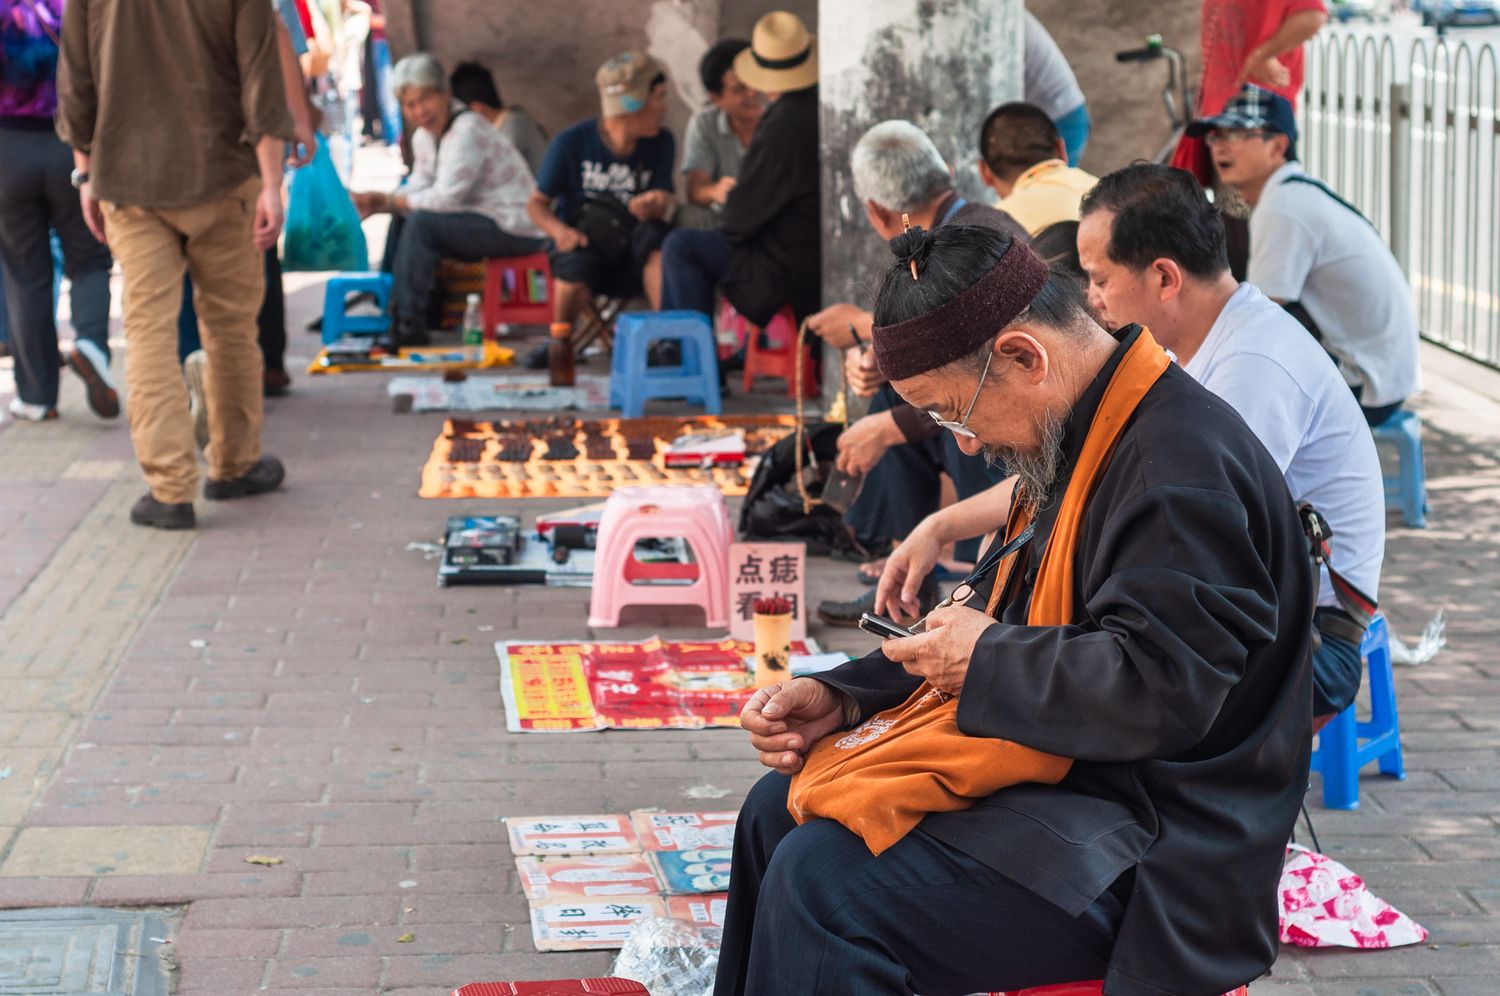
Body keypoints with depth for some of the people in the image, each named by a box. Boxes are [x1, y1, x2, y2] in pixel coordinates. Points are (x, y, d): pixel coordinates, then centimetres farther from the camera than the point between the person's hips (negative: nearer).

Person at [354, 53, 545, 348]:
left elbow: (445, 198, -25)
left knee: (422, 223, -23)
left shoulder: (468, 131, -21)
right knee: (400, 221, 7)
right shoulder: (424, 136, 8)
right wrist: (381, 201, -11)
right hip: (480, 219, 10)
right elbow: (418, 188, 8)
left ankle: (409, 329, -19)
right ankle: (390, 310, 9)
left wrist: (391, 200, -14)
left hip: (515, 229, -10)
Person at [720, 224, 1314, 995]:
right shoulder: (1084, 439, 13)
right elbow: (991, 626, 18)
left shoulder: (1184, 468, -22)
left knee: (822, 877, -23)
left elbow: (1155, 687, -30)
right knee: (779, 808, 15)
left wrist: (988, 662, -15)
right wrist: (843, 697, 5)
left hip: (1151, 858, -11)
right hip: (1066, 783, 11)